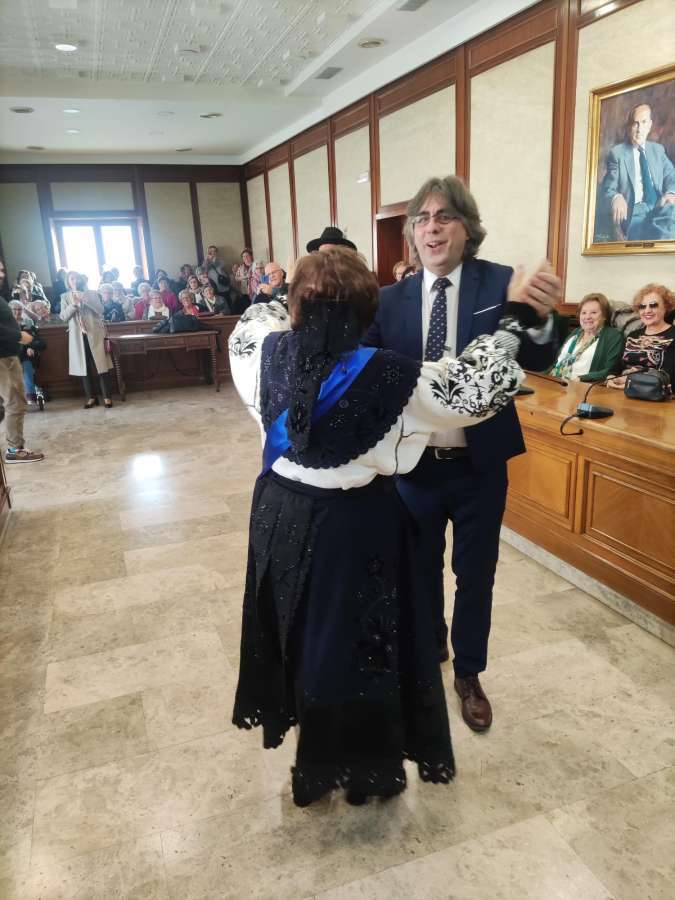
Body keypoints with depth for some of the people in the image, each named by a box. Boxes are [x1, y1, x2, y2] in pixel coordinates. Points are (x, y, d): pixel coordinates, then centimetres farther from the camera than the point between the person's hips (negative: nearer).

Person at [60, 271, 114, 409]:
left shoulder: (92, 293, 8)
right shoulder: (65, 297, 9)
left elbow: (100, 310, -5)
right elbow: (63, 316, -1)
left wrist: (86, 300, -16)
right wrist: (73, 304, -16)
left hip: (95, 334, -1)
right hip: (77, 337, 1)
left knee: (101, 365, -4)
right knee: (84, 367, 3)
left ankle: (107, 397, 0)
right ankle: (91, 397, 11)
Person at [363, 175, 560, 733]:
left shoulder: (500, 284, -9)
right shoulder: (391, 299, -2)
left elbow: (538, 363, -18)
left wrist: (538, 317, -40)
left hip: (479, 464, -2)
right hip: (413, 463, 2)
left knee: (476, 575, 15)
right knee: (420, 569, 21)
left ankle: (469, 675, 38)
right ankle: (430, 652, 49)